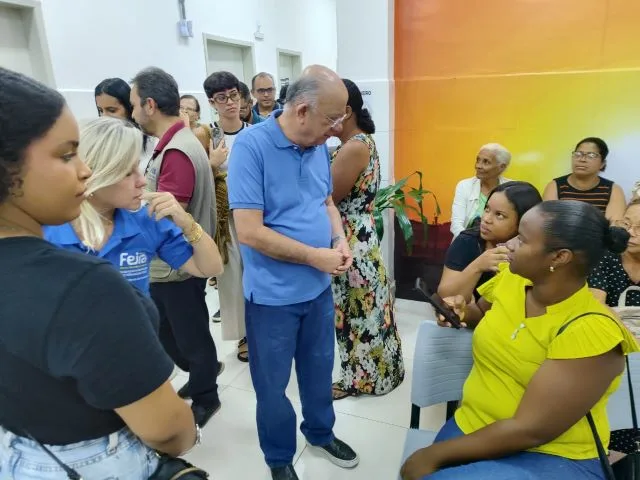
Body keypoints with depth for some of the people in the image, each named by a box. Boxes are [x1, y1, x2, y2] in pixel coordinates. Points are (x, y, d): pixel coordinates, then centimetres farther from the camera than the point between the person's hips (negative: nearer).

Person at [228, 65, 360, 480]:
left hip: (319, 287, 6)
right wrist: (314, 256, -19)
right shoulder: (251, 145, -20)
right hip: (274, 294, -6)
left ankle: (321, 433, 49)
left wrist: (339, 241, -6)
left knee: (320, 370, 24)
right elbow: (250, 231, -24)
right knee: (273, 384, 14)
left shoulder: (319, 146, 0)